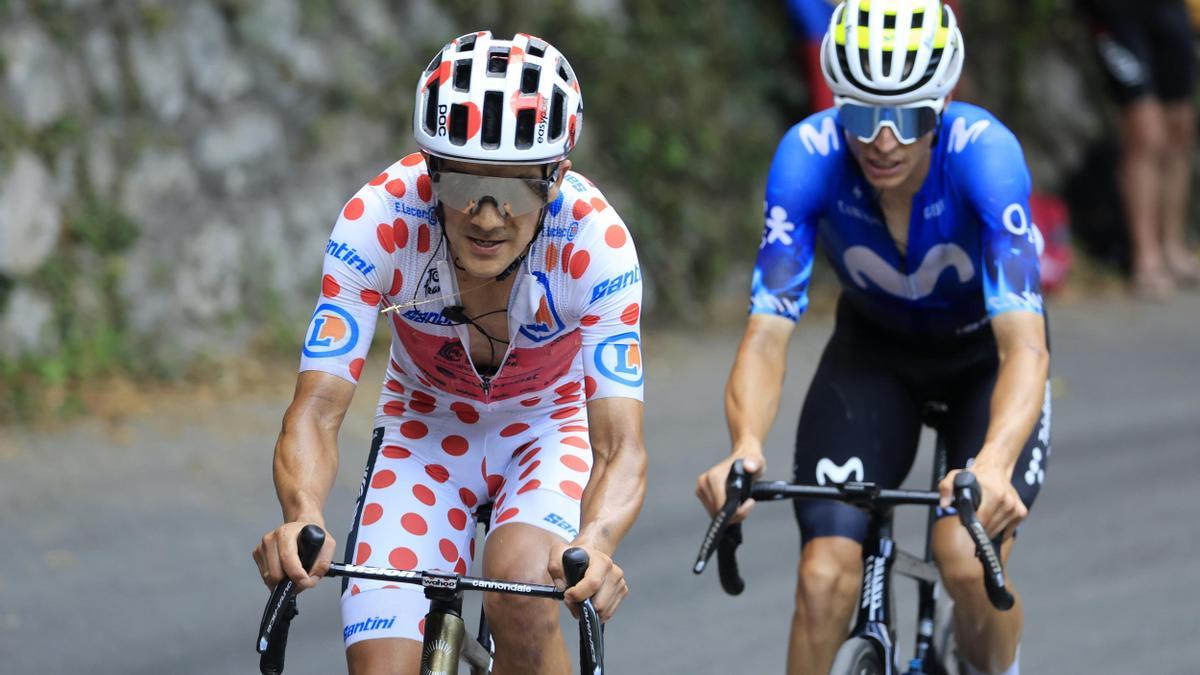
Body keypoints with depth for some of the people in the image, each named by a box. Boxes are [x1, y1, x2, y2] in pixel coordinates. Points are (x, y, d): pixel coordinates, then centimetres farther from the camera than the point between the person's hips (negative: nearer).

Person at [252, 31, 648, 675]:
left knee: (521, 595, -32)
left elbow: (621, 447, -35)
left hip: (548, 430, -1)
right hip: (424, 431, 1)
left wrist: (594, 546, -57)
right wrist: (301, 516, -54)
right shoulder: (377, 222, -30)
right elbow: (316, 409, -32)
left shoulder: (595, 241, -32)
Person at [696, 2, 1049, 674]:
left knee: (969, 565, -23)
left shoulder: (984, 152, -35)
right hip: (876, 348, 2)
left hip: (987, 350, -2)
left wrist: (994, 464, -62)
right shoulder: (810, 155, -29)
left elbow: (1024, 346, -43)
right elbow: (768, 334, -33)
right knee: (826, 574, -19)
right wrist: (745, 447, -54)